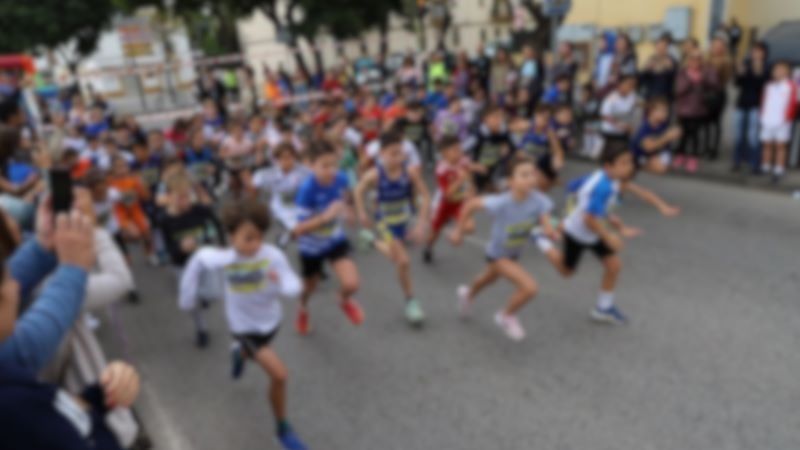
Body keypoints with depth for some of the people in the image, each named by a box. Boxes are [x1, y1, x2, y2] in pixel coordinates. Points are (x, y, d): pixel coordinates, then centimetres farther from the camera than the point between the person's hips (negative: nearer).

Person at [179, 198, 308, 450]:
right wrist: (187, 296, 3)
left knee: (253, 352, 33)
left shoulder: (273, 256, -27)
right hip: (245, 328, -3)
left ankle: (239, 354, 71)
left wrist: (280, 281, -48)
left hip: (271, 321, 3)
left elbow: (294, 289, -25)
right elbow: (199, 258, -5)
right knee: (279, 375, -13)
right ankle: (283, 429, 12)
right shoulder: (223, 259, -26)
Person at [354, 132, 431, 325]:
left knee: (396, 257, 22)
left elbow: (424, 196, -14)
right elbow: (359, 191, -6)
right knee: (403, 261, -7)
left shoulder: (410, 172, -23)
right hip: (386, 223, -3)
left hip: (404, 221, 3)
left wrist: (421, 224, -18)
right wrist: (362, 215, -3)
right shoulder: (374, 175, -25)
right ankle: (410, 300, 14)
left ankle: (375, 241, 52)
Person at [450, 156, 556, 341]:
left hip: (515, 253, 6)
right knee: (530, 288, -20)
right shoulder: (502, 203, -36)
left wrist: (549, 230, -54)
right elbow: (470, 204, -25)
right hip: (498, 254, -6)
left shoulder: (538, 200, -26)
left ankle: (468, 294, 68)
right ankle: (507, 316, 10)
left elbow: (545, 223, -31)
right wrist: (459, 231, -17)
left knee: (490, 278, 34)